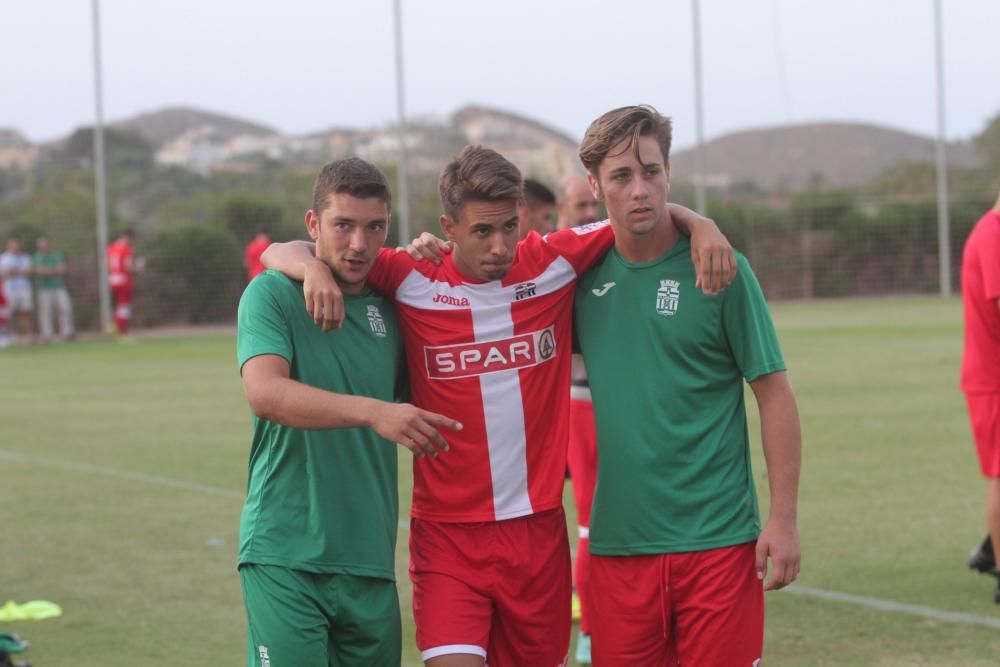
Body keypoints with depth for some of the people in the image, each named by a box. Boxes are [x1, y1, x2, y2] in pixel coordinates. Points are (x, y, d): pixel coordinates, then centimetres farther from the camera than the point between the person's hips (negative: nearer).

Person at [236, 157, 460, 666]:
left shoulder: (389, 309, 10)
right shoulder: (274, 294, -5)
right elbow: (264, 392, -22)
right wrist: (372, 411, -34)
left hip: (370, 561, 5)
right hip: (286, 558, -5)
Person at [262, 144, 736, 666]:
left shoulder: (554, 264, 0)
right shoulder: (413, 283, -5)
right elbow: (279, 254, -2)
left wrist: (698, 224, -7)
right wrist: (314, 267, -24)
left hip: (539, 528, 2)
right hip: (448, 533, -2)